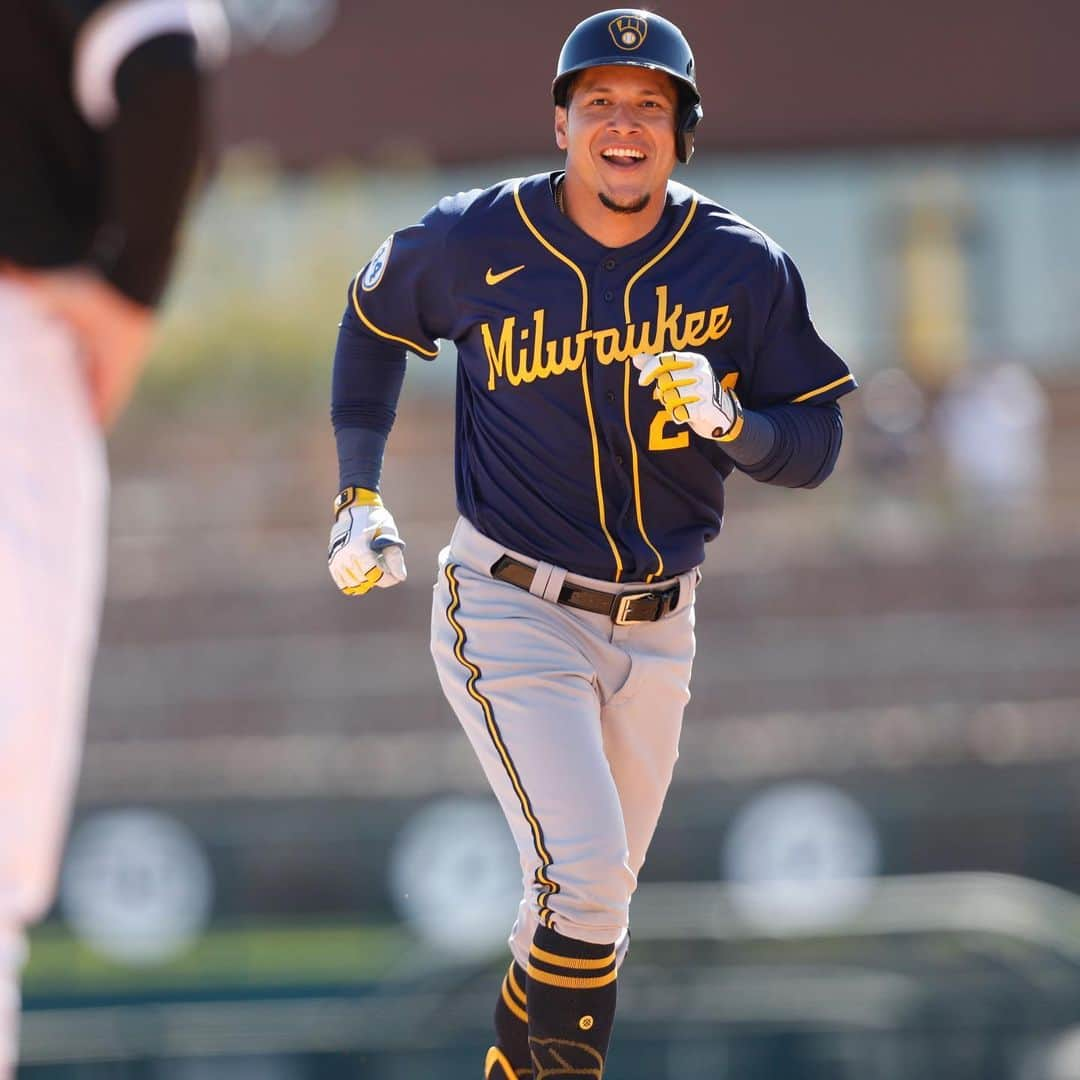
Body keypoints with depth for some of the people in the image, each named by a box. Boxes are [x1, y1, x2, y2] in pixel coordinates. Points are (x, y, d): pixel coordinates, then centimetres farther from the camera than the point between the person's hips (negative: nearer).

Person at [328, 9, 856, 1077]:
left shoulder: (745, 268, -6)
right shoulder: (475, 243, -9)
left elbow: (816, 445, -1)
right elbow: (374, 316, 12)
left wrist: (731, 423, -22)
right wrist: (359, 494, 8)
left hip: (655, 629, 3)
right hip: (510, 616, -3)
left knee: (592, 909, 13)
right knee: (585, 885, -19)